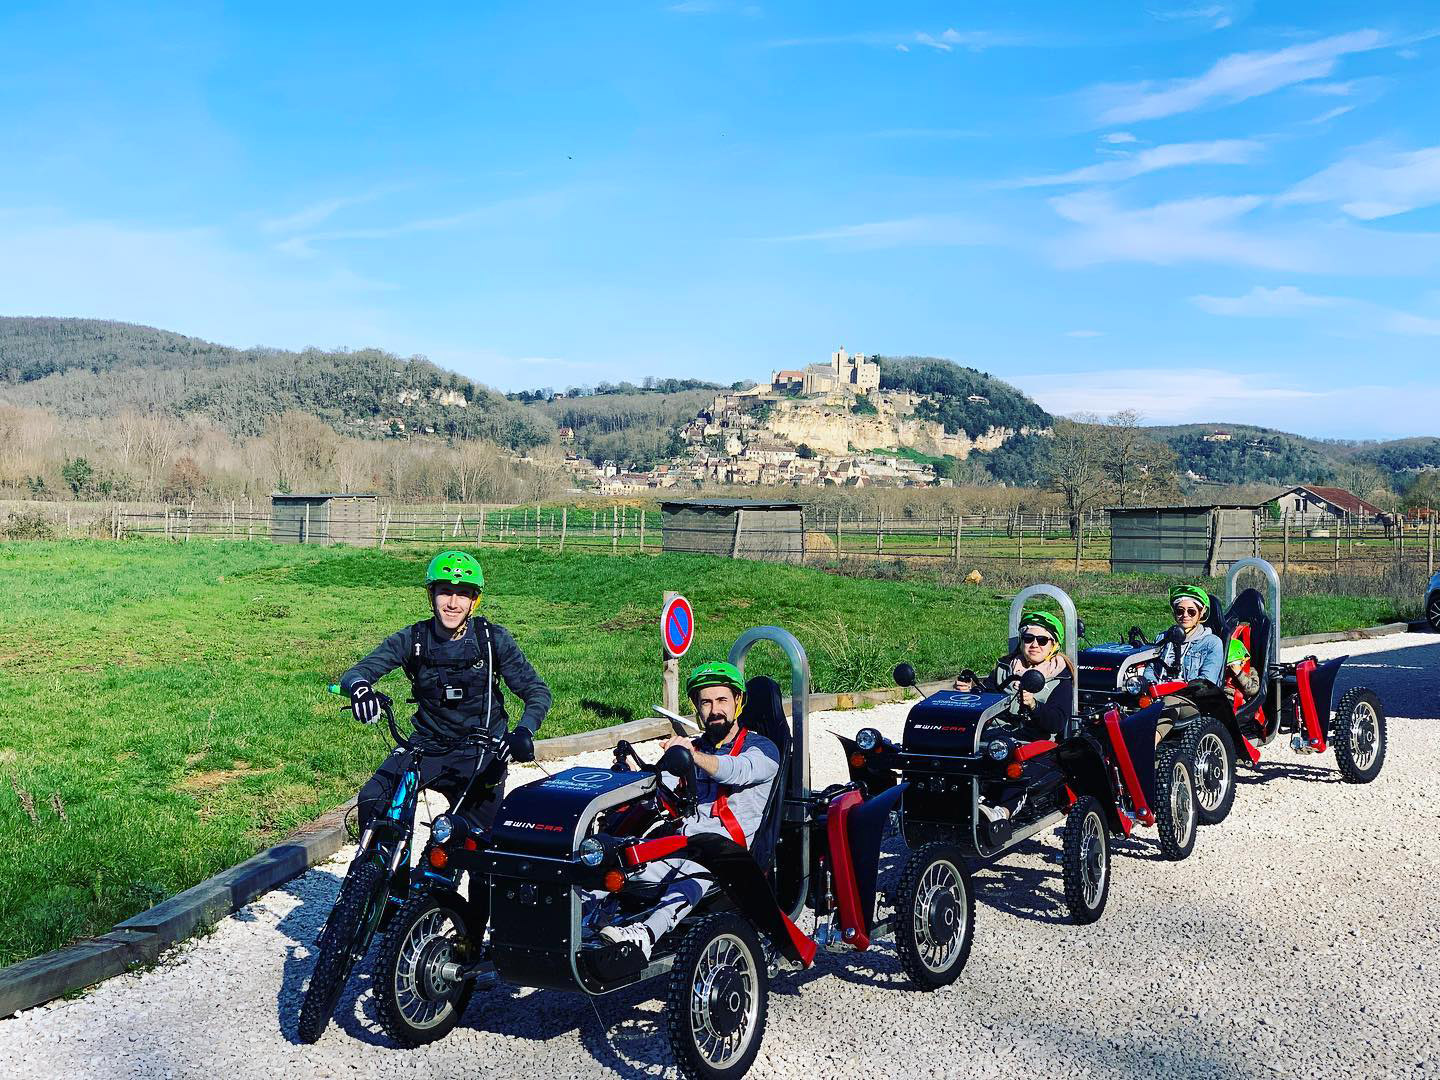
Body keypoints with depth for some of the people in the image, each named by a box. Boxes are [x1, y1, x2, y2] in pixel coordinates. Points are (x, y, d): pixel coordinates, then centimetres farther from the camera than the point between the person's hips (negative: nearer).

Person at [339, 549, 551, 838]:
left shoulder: (494, 638, -10)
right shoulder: (412, 639, -7)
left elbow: (537, 691, -9)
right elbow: (355, 673, -13)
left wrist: (524, 731, -29)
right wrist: (359, 686, -39)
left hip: (481, 750, -1)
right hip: (428, 745, 1)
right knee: (372, 801, -20)